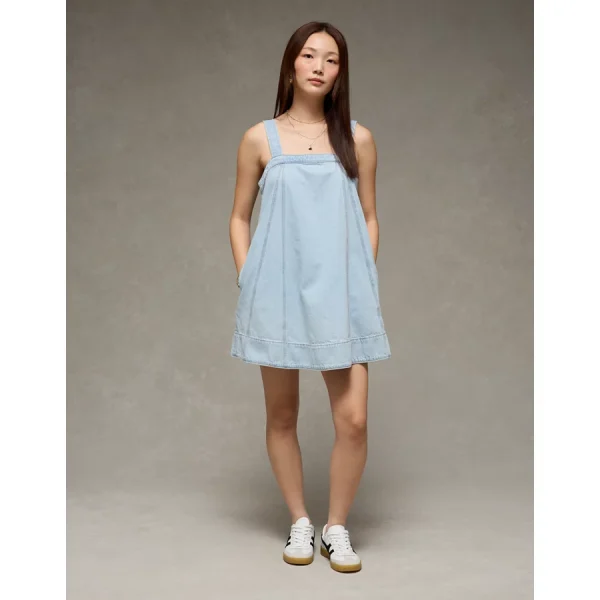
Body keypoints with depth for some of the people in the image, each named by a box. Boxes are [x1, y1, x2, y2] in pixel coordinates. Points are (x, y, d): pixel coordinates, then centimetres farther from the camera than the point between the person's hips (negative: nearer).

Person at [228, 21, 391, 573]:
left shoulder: (358, 139, 6)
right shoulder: (260, 139, 4)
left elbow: (369, 218, 10)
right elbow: (240, 217, 9)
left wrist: (366, 284, 3)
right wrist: (247, 282, 0)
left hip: (340, 293, 0)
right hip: (278, 293, 0)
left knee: (353, 419, -5)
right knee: (282, 416, 9)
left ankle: (337, 528, 16)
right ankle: (300, 523, 27)